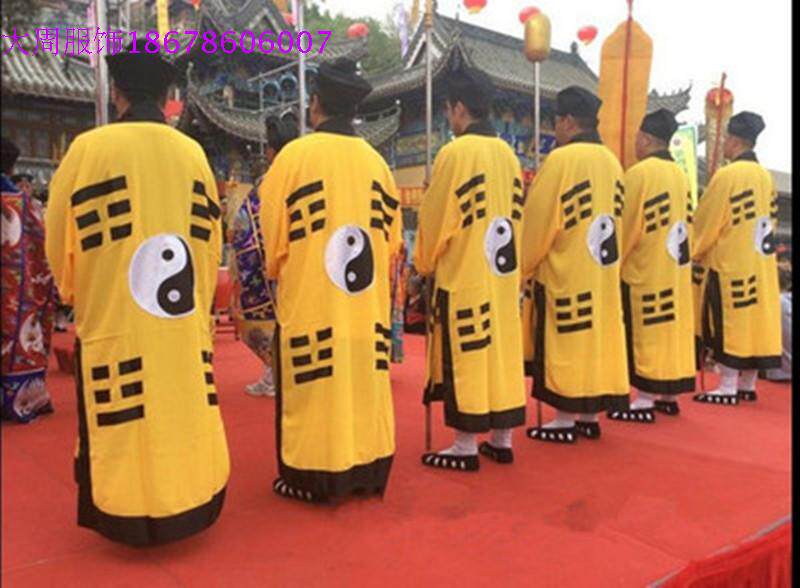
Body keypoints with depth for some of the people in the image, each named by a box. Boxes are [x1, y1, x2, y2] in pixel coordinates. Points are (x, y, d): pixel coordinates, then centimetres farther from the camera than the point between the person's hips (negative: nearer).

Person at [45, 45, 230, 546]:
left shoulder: (89, 149, -6)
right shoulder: (193, 153, 2)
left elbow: (61, 241, 2)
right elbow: (211, 240, 7)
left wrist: (80, 294, 21)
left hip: (113, 321, -3)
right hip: (185, 323, 3)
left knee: (122, 423, 9)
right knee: (183, 412, 13)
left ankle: (129, 515, 22)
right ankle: (185, 503, 27)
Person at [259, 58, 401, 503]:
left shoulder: (295, 155, -8)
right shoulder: (376, 161, 4)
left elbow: (273, 235, -3)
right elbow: (392, 237, 9)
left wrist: (280, 272, 16)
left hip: (310, 302, -4)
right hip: (368, 304, 4)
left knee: (314, 387, 6)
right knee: (364, 381, 12)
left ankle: (314, 477, 16)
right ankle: (366, 471, 23)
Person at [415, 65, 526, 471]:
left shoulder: (455, 152, -12)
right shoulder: (507, 154, 8)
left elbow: (435, 218, -9)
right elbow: (515, 213, 12)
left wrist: (424, 263, 6)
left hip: (461, 275, -7)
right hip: (503, 274, 7)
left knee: (465, 355, 1)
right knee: (500, 349, 12)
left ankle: (466, 447, 10)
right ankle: (501, 440, 22)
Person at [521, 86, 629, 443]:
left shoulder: (561, 159, -13)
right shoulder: (612, 161, 8)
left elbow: (537, 223, -10)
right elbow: (616, 217, 13)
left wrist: (524, 265, 2)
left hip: (563, 273, -7)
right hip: (602, 273, 7)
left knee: (564, 343, 2)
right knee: (595, 338, 12)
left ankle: (564, 421, 9)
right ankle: (590, 417, 21)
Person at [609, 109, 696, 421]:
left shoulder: (639, 173, -14)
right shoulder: (680, 174, 9)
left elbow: (627, 226, -13)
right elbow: (685, 221, 12)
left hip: (644, 270, -7)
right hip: (676, 269, 8)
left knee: (645, 332, -1)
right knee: (669, 328, 13)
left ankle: (644, 401, 3)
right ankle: (668, 396, 22)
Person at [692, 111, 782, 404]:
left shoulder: (727, 175, -14)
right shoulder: (765, 176, 9)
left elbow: (705, 222, -9)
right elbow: (769, 219, 16)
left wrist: (694, 251, 5)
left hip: (730, 263, -8)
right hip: (760, 264, 8)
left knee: (729, 322, -2)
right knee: (753, 319, 10)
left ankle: (727, 388, 2)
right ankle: (747, 385, 18)